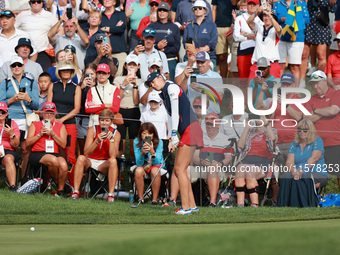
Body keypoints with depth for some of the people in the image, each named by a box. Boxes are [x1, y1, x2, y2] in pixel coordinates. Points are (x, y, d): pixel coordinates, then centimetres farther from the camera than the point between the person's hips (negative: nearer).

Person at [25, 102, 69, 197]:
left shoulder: (61, 126, 19)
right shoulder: (35, 125, 17)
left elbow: (63, 145, 7)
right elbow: (28, 142, 8)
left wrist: (52, 134, -3)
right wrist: (40, 134, -3)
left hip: (55, 153, 2)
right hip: (38, 154, -2)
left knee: (63, 165, -34)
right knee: (54, 160, -37)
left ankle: (61, 190, -13)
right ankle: (56, 181, -8)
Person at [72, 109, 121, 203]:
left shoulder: (115, 133, -3)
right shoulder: (92, 130, -4)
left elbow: (113, 156, -14)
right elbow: (86, 153, -14)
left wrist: (111, 139, -23)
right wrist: (97, 141, -28)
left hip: (104, 164, 0)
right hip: (90, 161, 0)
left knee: (113, 161, -31)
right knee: (81, 158, -31)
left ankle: (111, 194, -34)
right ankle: (76, 192, -30)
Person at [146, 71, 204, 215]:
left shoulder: (172, 87, -5)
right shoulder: (163, 95, 22)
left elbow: (175, 111, -14)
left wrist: (174, 133, -19)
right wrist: (173, 139, 11)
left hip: (191, 130, -10)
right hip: (185, 133, 10)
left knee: (180, 169, -12)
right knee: (177, 170, 8)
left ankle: (186, 207, -12)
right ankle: (192, 205, 10)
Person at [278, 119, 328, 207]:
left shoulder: (317, 141, 3)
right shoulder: (294, 144, 16)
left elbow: (314, 158, -13)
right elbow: (289, 162, 3)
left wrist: (302, 170, -26)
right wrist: (294, 171, -21)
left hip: (318, 174, -4)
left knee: (304, 178, -38)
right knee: (286, 177, -29)